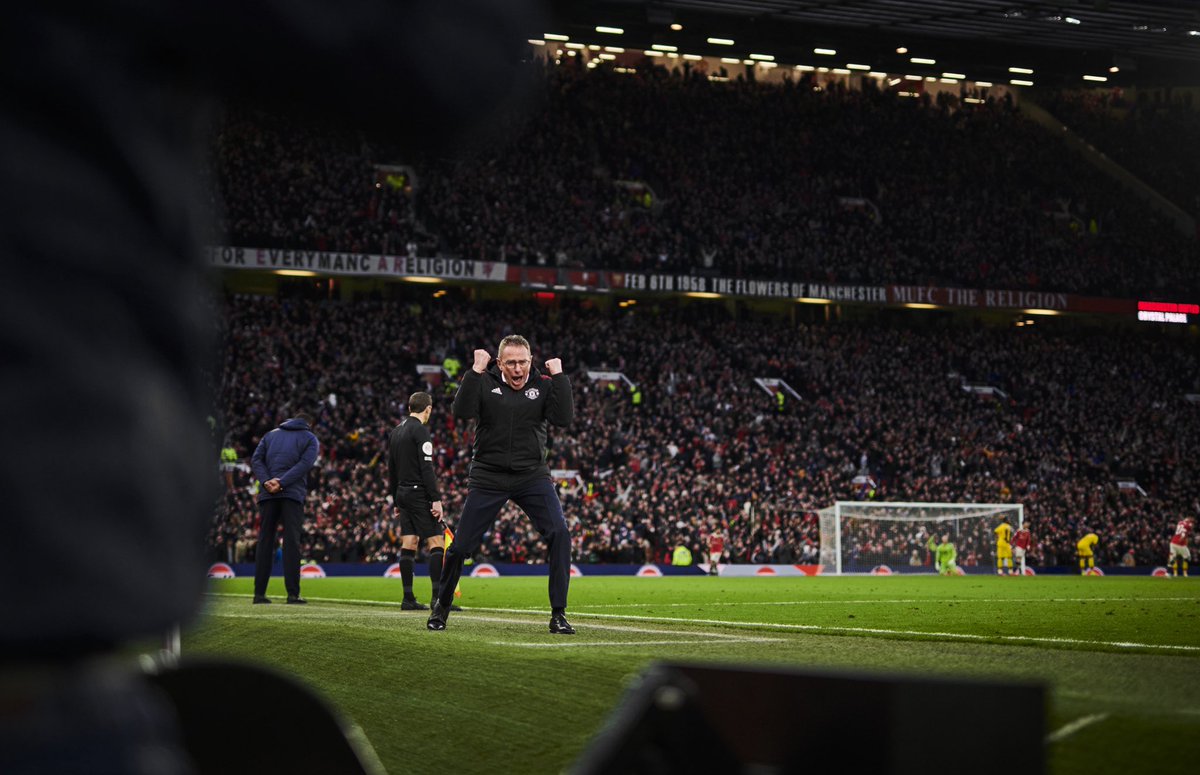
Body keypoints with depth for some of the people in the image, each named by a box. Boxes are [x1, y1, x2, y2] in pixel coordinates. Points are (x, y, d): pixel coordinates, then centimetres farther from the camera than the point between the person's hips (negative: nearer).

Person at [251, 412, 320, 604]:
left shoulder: (271, 435, 22)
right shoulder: (310, 439, 11)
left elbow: (256, 459, 7)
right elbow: (305, 464, -7)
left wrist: (266, 481, -6)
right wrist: (282, 483, -13)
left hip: (267, 495, 3)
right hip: (293, 494, -3)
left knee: (265, 541, 4)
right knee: (291, 542, -5)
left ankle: (259, 593, 1)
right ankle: (293, 594, -10)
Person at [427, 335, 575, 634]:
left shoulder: (543, 384, -1)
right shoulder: (485, 382, -3)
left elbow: (564, 418, -15)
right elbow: (461, 412, -19)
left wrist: (559, 375, -16)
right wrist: (475, 371, -22)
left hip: (532, 475, 0)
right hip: (489, 477, 0)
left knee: (559, 533, -20)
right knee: (461, 545, 1)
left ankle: (559, 614, -12)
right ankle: (441, 606, 27)